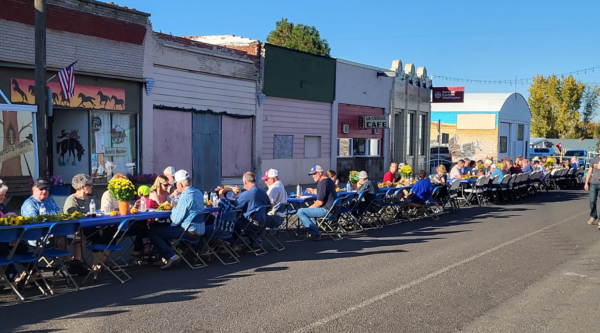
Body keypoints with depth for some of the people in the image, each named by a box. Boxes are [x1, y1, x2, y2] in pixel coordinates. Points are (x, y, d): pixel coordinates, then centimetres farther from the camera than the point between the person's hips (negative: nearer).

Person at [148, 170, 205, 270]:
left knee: (152, 232, -9)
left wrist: (174, 208, 2)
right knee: (163, 228, 28)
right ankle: (169, 253, 26)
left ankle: (171, 256, -16)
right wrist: (177, 205, 17)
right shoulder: (198, 192, 9)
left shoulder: (185, 196, -19)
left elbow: (176, 220, -16)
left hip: (190, 232, -10)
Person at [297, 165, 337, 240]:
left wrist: (309, 208, -6)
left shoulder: (322, 183, -18)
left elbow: (320, 202, -21)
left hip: (326, 210, -11)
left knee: (300, 212, -15)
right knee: (308, 210, 33)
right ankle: (315, 231, 22)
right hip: (332, 208, 11)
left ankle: (315, 233, -10)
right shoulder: (329, 180, 14)